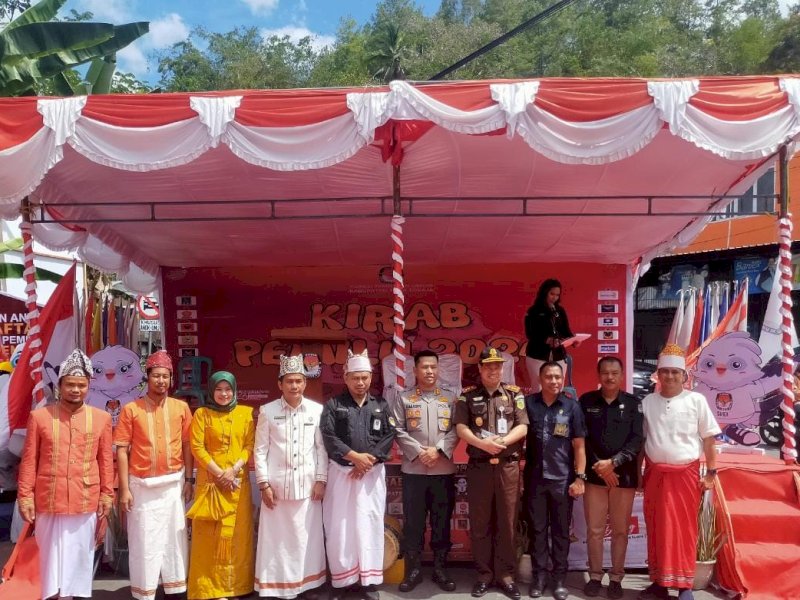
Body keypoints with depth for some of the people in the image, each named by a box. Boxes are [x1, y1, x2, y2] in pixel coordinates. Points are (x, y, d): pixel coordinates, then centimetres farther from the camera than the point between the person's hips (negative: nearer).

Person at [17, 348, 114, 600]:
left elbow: (106, 461, 4)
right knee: (53, 561, 9)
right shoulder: (39, 416, -1)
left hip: (86, 504, 1)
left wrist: (107, 495, 2)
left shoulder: (101, 418, 1)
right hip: (49, 504, -1)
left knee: (79, 560, 11)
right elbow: (29, 461, 1)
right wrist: (25, 496, -3)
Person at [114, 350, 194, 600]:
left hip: (173, 483, 2)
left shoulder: (181, 408, 1)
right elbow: (122, 450, -5)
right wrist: (124, 489, -7)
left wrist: (188, 480, 3)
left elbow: (187, 445, 6)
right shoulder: (131, 409, -5)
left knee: (174, 537, 12)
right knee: (143, 540, 7)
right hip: (142, 485, -2)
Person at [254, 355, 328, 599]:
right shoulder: (267, 411, -2)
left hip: (308, 484, 1)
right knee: (276, 538, 5)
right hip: (277, 484, -1)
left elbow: (322, 447, 4)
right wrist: (263, 483, -3)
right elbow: (260, 450, 1)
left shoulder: (317, 410, 0)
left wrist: (321, 480, 0)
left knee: (308, 536, 8)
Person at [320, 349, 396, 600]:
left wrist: (368, 460, -13)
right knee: (339, 527, 2)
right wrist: (354, 456, -16)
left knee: (369, 525, 3)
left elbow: (389, 437, -1)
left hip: (372, 473, 1)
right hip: (341, 472, -1)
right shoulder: (334, 405, 3)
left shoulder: (381, 405, 8)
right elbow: (328, 436, -7)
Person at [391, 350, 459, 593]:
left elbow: (456, 429, 1)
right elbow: (398, 431, -3)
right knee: (413, 521, 6)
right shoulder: (404, 398, 3)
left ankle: (440, 568, 22)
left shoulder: (450, 397, 6)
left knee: (442, 520, 9)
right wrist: (419, 451, -13)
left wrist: (438, 450, -12)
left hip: (443, 470, 1)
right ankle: (413, 569, 19)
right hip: (413, 470, -1)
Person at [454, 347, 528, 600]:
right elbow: (460, 427, -4)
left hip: (508, 466, 0)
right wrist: (482, 443, -20)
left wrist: (502, 441, -18)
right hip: (478, 466, 0)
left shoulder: (515, 394, 6)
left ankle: (505, 575, 18)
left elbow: (522, 427, -2)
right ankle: (484, 575, 19)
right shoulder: (468, 396, 4)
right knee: (480, 522, 6)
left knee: (507, 522, 6)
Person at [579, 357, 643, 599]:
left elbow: (637, 440, -4)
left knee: (620, 530, 7)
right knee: (594, 530, 5)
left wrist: (613, 462, -15)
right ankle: (595, 576, 18)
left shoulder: (633, 403, 2)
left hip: (624, 476, 0)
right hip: (594, 475, 0)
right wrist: (599, 467, -8)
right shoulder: (586, 401, 2)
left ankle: (616, 578, 20)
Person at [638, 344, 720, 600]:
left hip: (686, 474, -2)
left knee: (685, 529, 4)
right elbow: (640, 440, 8)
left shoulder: (696, 400, -4)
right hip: (655, 474, 3)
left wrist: (711, 473, -3)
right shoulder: (647, 402, 3)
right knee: (656, 529, 9)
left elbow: (708, 439, -1)